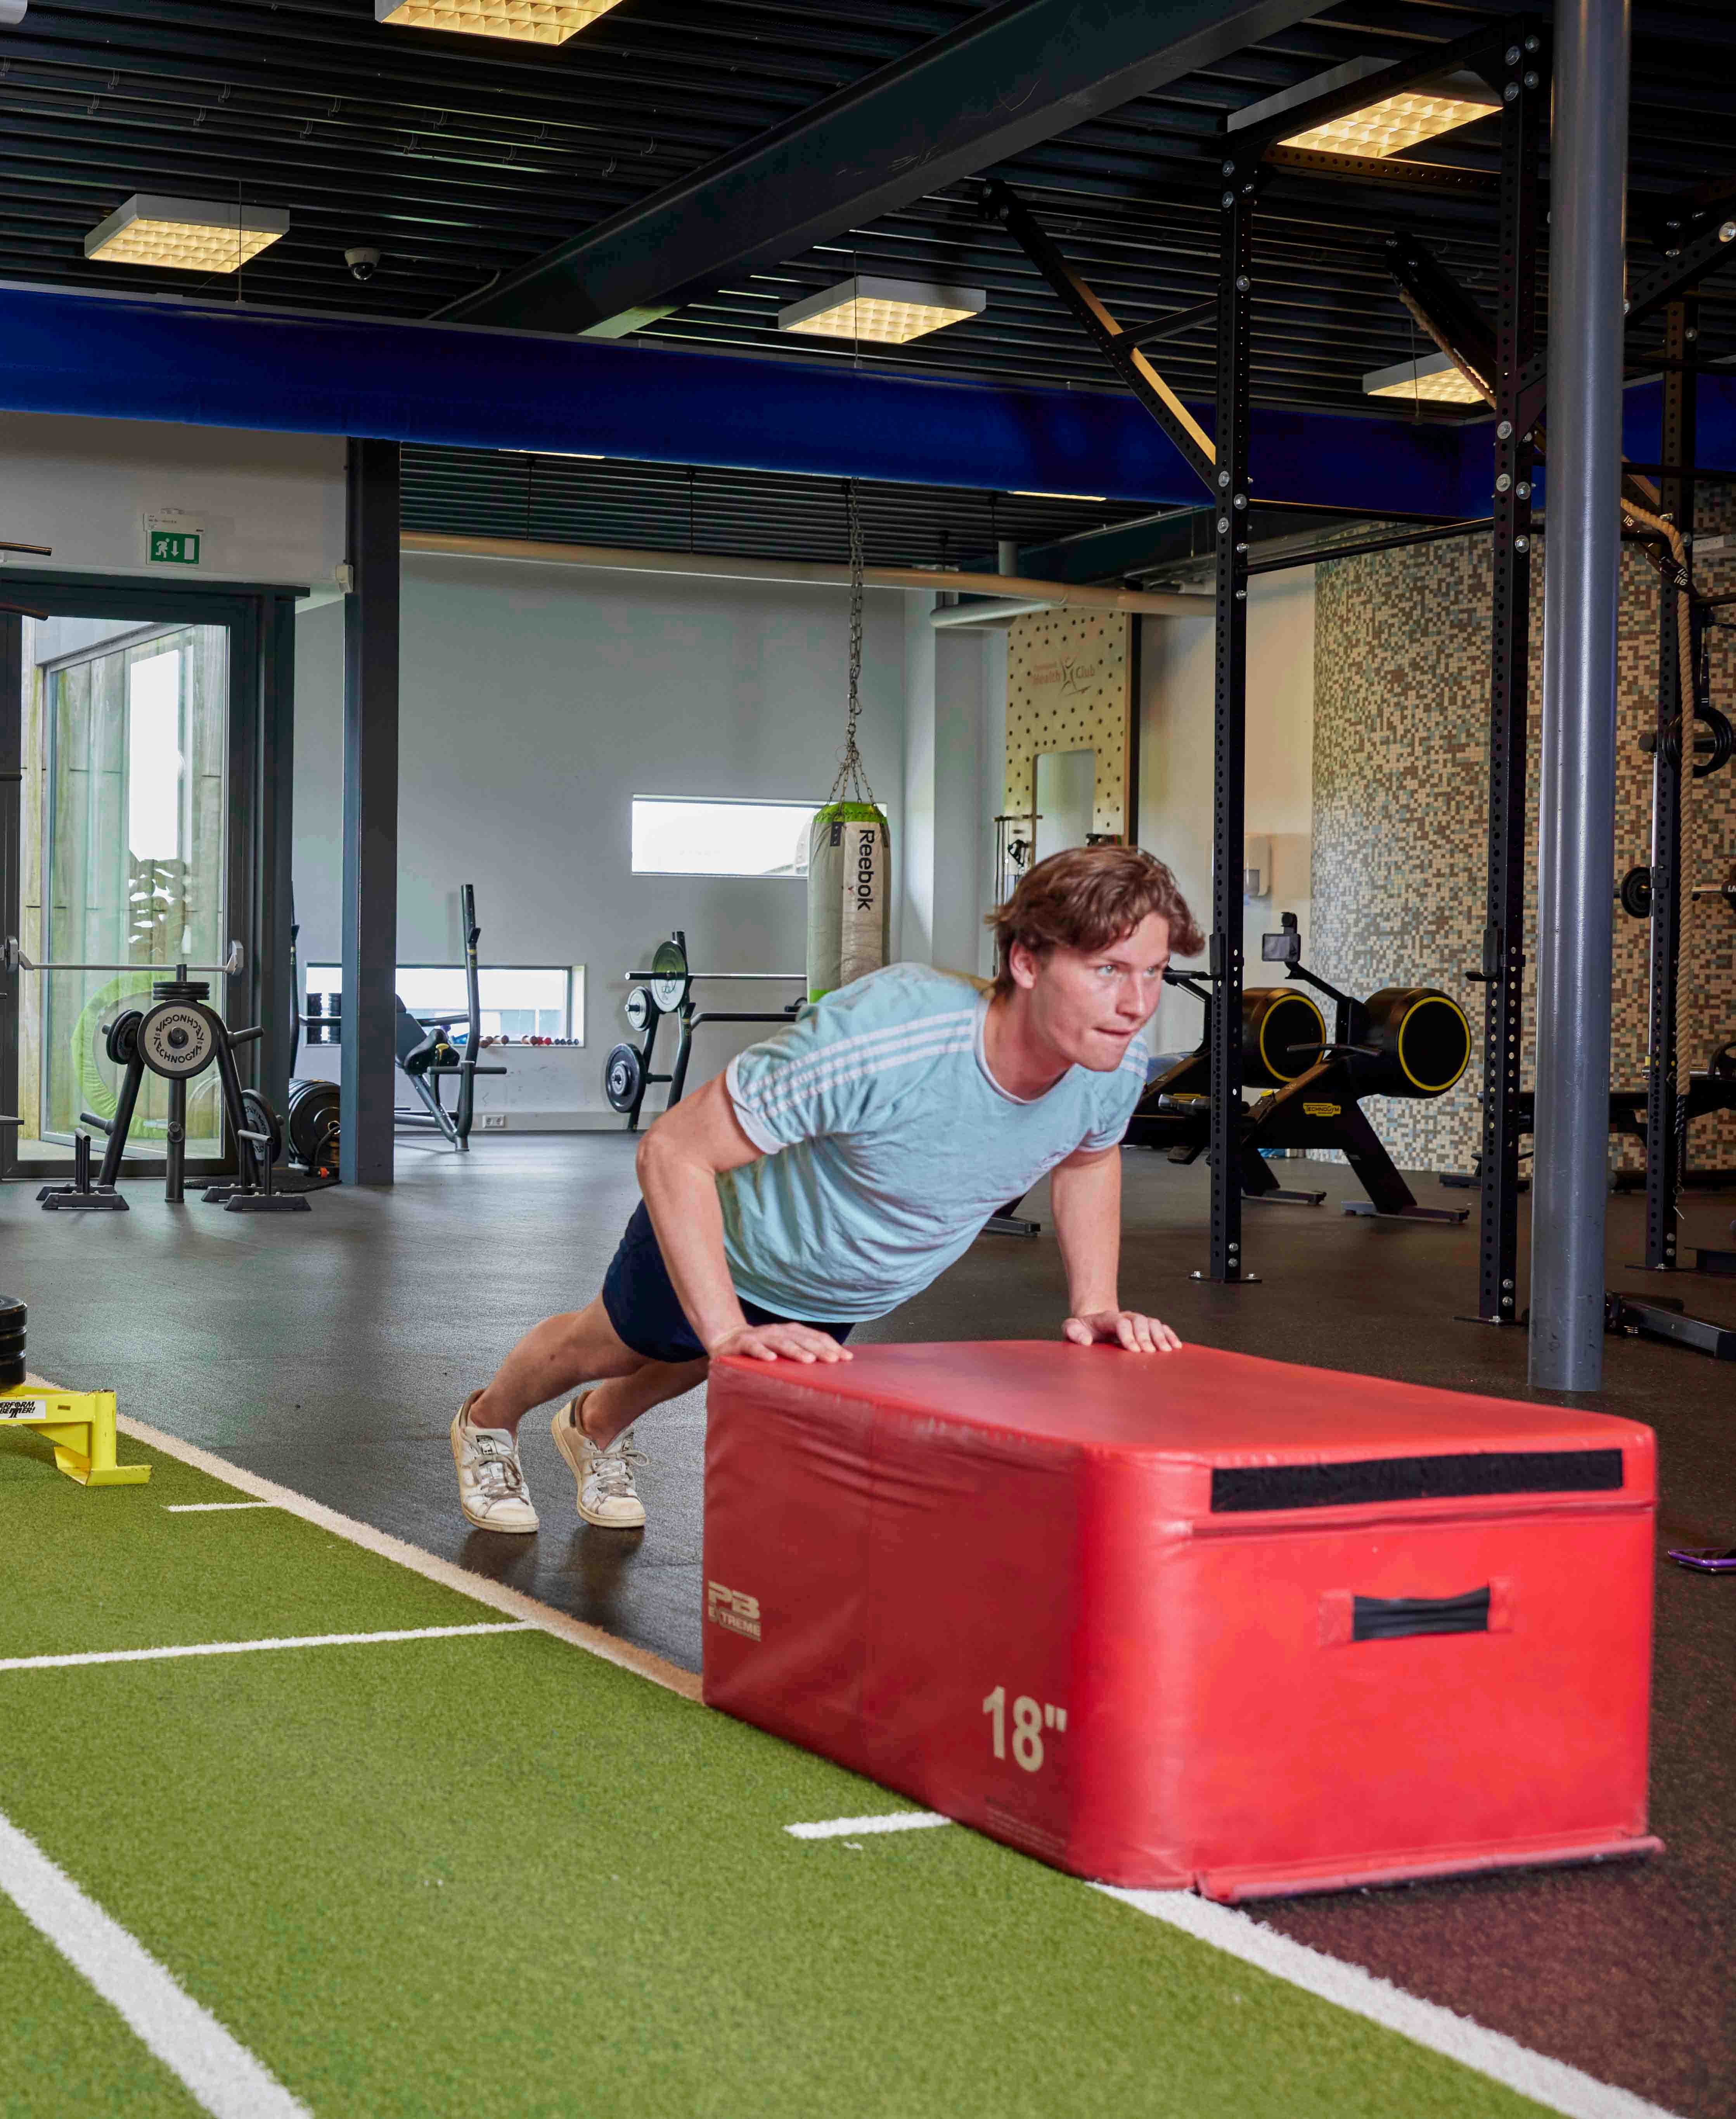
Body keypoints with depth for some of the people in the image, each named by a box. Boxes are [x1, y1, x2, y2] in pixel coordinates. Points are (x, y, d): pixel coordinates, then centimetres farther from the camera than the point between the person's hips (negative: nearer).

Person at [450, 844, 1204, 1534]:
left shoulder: (1116, 1065, -29)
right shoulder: (882, 1035, -48)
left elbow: (1088, 1159, -1)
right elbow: (671, 1153, -40)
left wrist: (1095, 1306, -11)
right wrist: (728, 1334, -43)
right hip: (732, 1252, -5)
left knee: (687, 1367, 35)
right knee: (601, 1348, 26)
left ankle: (597, 1429, 68)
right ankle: (488, 1425, 60)